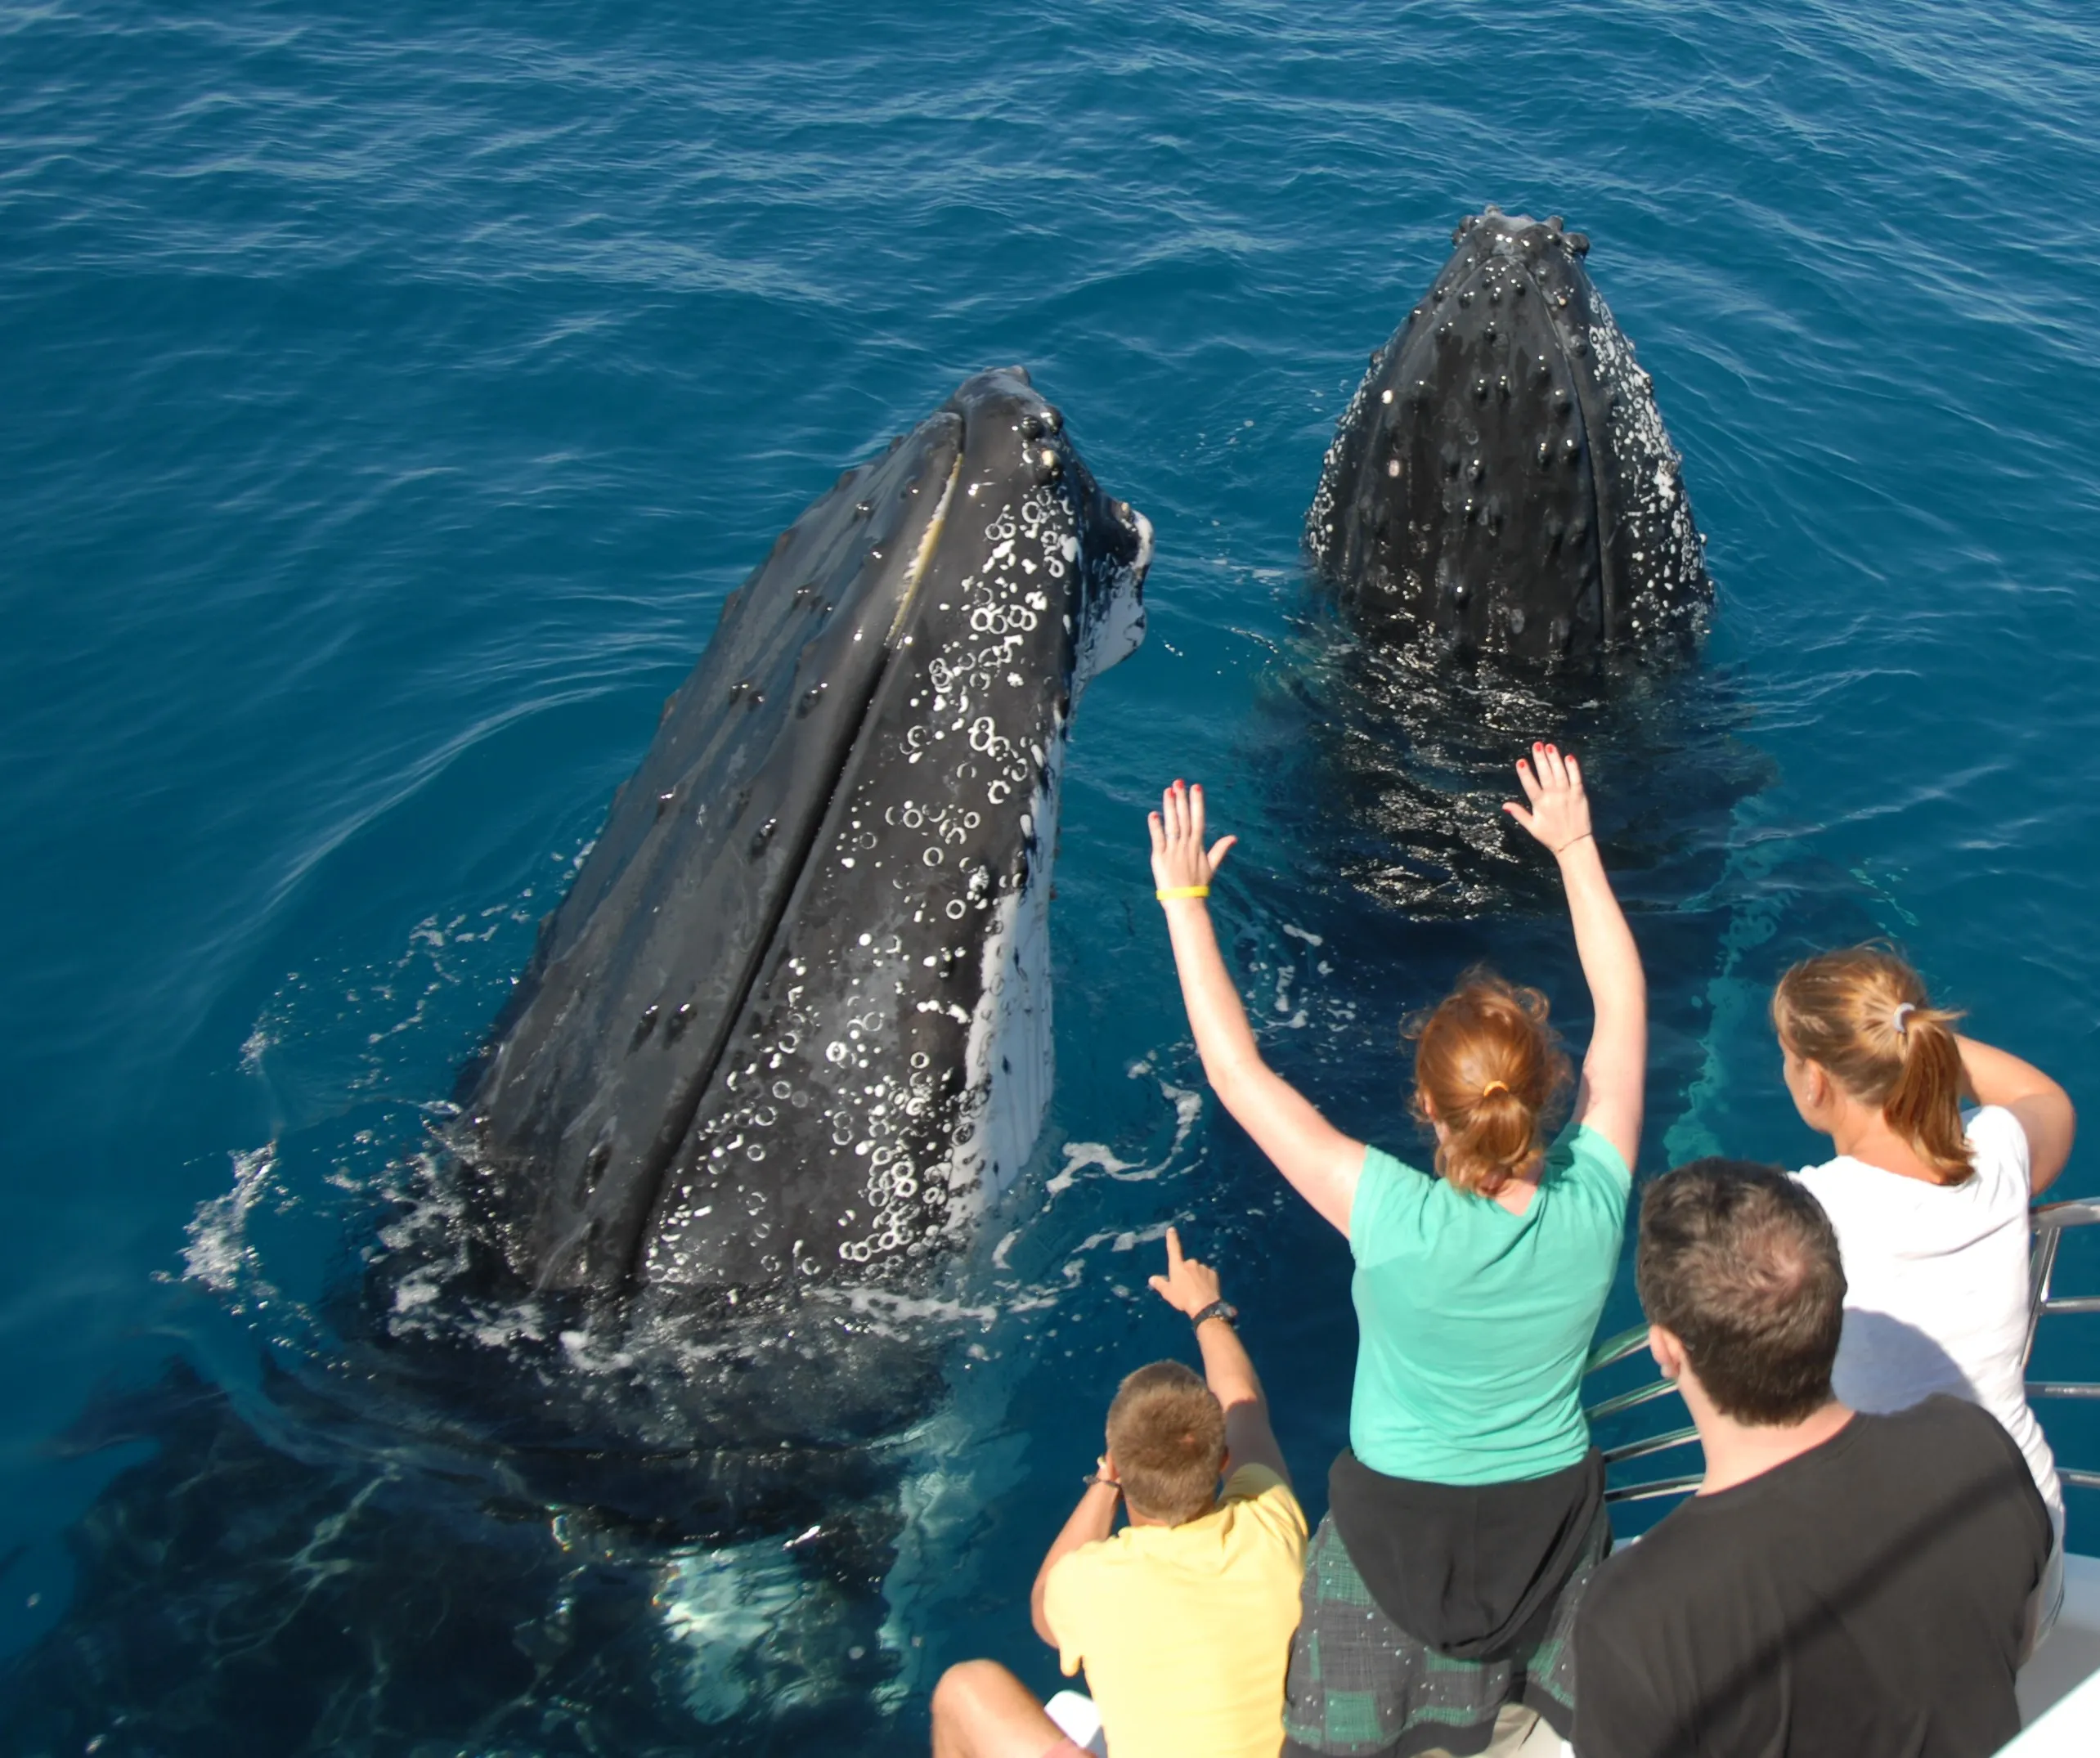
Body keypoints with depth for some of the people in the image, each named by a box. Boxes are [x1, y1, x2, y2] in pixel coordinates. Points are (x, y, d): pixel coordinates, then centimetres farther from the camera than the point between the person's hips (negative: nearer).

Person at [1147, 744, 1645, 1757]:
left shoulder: (1394, 1219, -28)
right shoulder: (1593, 1203, -19)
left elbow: (1234, 1067, -20)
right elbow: (1624, 1003, -4)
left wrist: (1183, 896, -13)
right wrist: (1576, 846, 4)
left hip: (1400, 1530, -2)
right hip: (1554, 1517, 3)